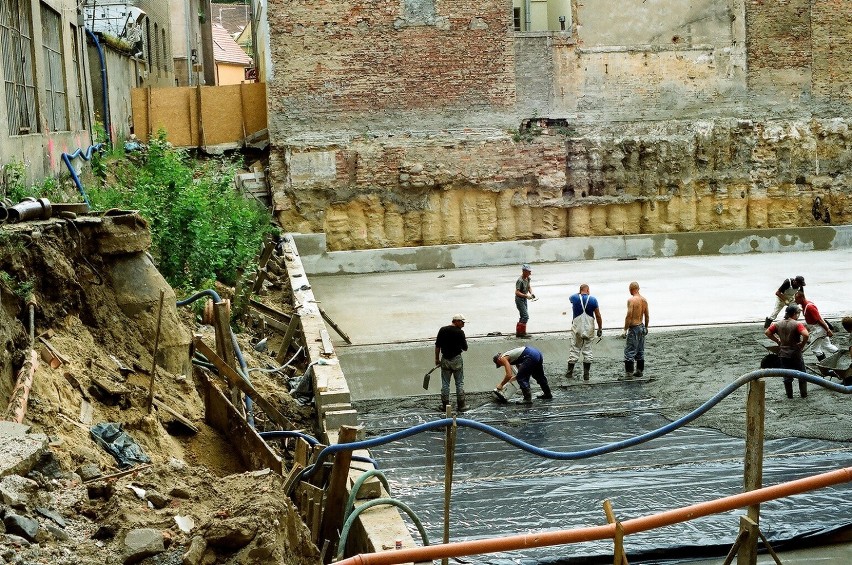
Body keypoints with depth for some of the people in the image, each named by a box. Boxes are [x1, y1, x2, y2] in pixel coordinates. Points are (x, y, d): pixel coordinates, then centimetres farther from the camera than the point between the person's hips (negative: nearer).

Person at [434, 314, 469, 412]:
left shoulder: (442, 330, -1)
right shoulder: (460, 332, -11)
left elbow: (437, 346, 1)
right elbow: (465, 348, -5)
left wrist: (437, 359, 10)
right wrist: (464, 341, 15)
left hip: (445, 359, 3)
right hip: (457, 359, -3)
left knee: (445, 383, 9)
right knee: (459, 383, 8)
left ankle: (445, 405, 13)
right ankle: (461, 405, 11)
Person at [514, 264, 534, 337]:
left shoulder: (528, 279, 4)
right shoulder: (520, 280, -23)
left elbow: (529, 287, 21)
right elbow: (517, 292, -27)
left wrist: (531, 293, 2)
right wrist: (526, 296, -29)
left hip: (524, 299, 10)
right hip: (519, 299, -10)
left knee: (523, 316, 14)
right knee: (525, 316, -13)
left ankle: (518, 333, 23)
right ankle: (522, 332, -7)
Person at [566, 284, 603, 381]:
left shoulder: (574, 298, -5)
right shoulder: (593, 300, -6)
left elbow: (571, 297, 23)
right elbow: (598, 316, -2)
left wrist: (579, 293, 25)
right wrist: (600, 328, 6)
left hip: (577, 328, 0)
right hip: (589, 329, 0)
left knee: (574, 349, 7)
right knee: (587, 350, 7)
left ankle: (569, 372, 11)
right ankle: (586, 374, 9)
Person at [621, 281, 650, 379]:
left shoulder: (631, 300, -16)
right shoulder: (644, 300, 6)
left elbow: (629, 316, -19)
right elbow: (646, 315, 11)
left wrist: (625, 330, -14)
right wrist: (646, 327, 23)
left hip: (633, 328, -7)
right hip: (641, 326, 7)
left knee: (629, 351, -2)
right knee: (640, 351, 15)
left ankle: (629, 372, -3)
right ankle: (640, 371, 20)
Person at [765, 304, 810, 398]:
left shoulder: (778, 324, 0)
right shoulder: (797, 324, -15)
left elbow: (767, 332, 4)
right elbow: (805, 335, -30)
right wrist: (802, 344, -14)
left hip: (783, 354, 4)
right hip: (795, 354, -4)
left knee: (787, 376, 13)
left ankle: (789, 395, 18)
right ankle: (804, 393, 19)